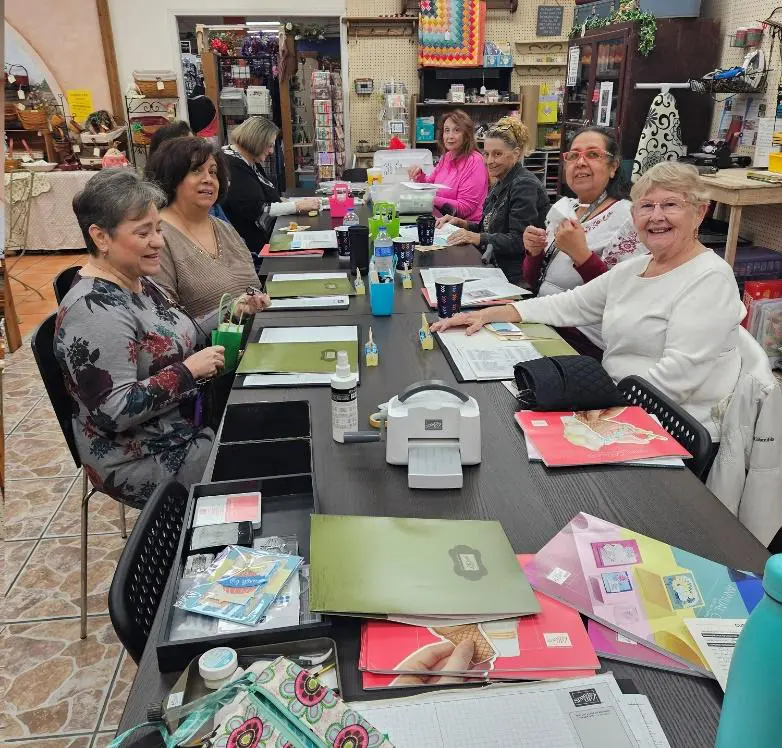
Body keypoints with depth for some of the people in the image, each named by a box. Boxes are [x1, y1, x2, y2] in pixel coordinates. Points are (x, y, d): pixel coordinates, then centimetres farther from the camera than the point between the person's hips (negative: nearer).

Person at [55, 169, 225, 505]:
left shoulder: (136, 282, 4)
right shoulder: (94, 311, -24)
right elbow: (113, 411, -27)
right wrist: (189, 371, -24)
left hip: (186, 426, 9)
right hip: (145, 461, -9)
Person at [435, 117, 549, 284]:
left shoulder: (525, 185, -12)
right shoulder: (501, 183, 17)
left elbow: (520, 241, -20)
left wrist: (477, 238, -26)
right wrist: (462, 224, 6)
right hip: (495, 268, 9)